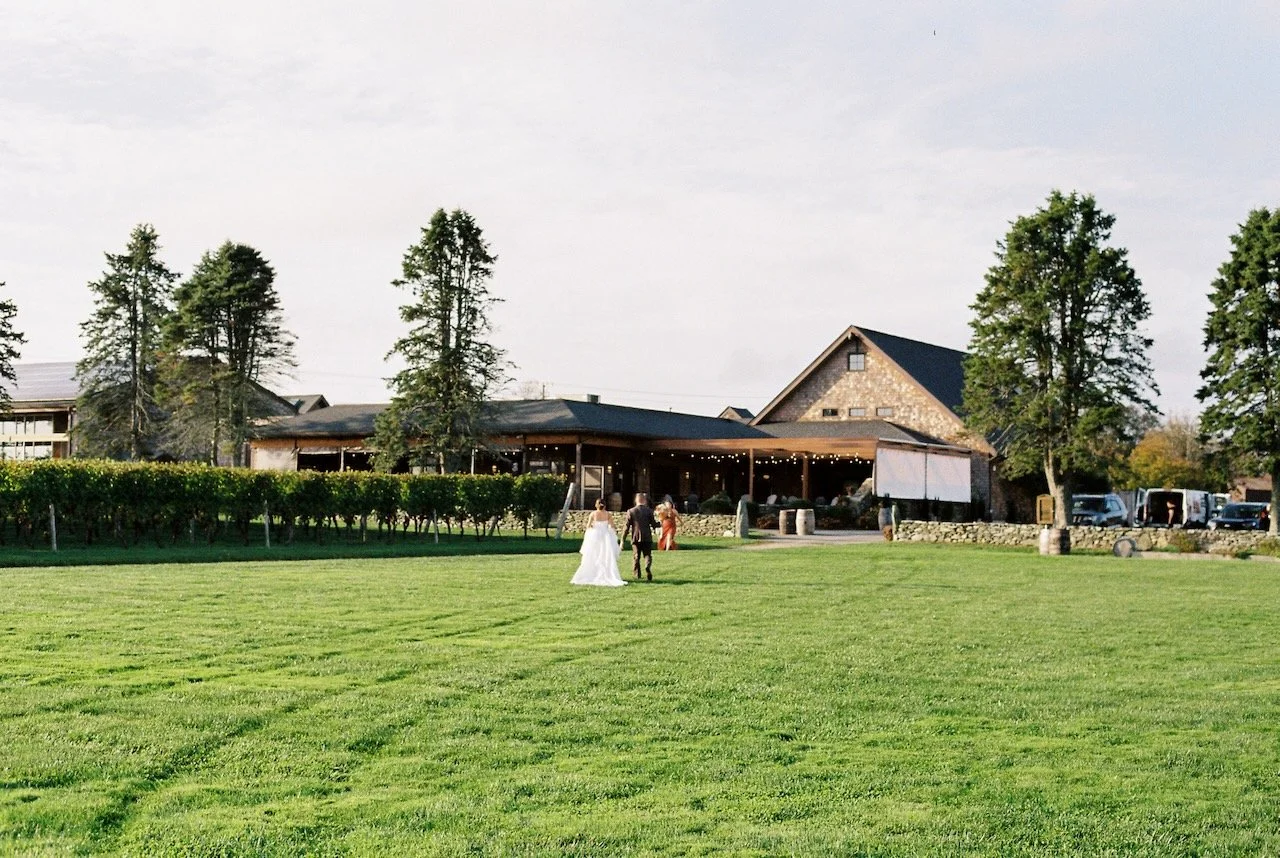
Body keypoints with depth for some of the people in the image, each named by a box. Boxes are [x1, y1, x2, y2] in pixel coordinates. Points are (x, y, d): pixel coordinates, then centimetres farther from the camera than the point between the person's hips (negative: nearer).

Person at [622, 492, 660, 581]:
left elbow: (627, 526, -2)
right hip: (647, 538, -1)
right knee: (647, 555, 5)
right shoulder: (649, 510, -2)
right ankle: (648, 568, -23)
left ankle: (637, 575, 6)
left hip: (635, 538, 1)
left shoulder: (631, 511, -1)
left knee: (636, 557, 10)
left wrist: (623, 539, 3)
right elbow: (653, 524, -1)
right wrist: (659, 523, 22)